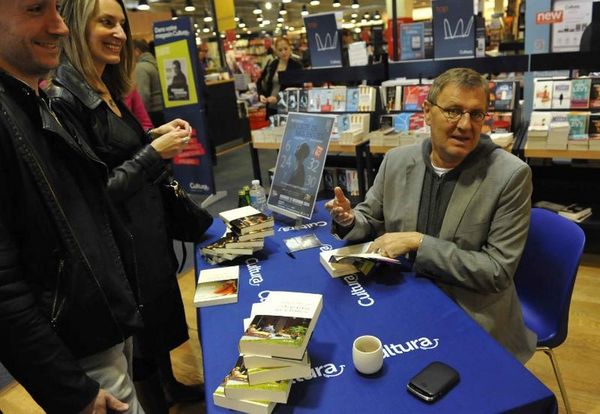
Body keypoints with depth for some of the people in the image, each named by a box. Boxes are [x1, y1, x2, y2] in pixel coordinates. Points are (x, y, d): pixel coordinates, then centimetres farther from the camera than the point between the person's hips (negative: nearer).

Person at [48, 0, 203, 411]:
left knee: (162, 310, 25)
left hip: (149, 227, 9)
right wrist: (154, 152, -21)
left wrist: (154, 135, 2)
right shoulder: (64, 97, -21)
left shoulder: (107, 89, 6)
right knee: (143, 327, 12)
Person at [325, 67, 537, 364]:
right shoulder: (397, 160, -2)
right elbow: (370, 220, 10)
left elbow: (498, 271, -14)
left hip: (473, 321, -3)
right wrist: (348, 219, -14)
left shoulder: (511, 175, -13)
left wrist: (419, 243, -22)